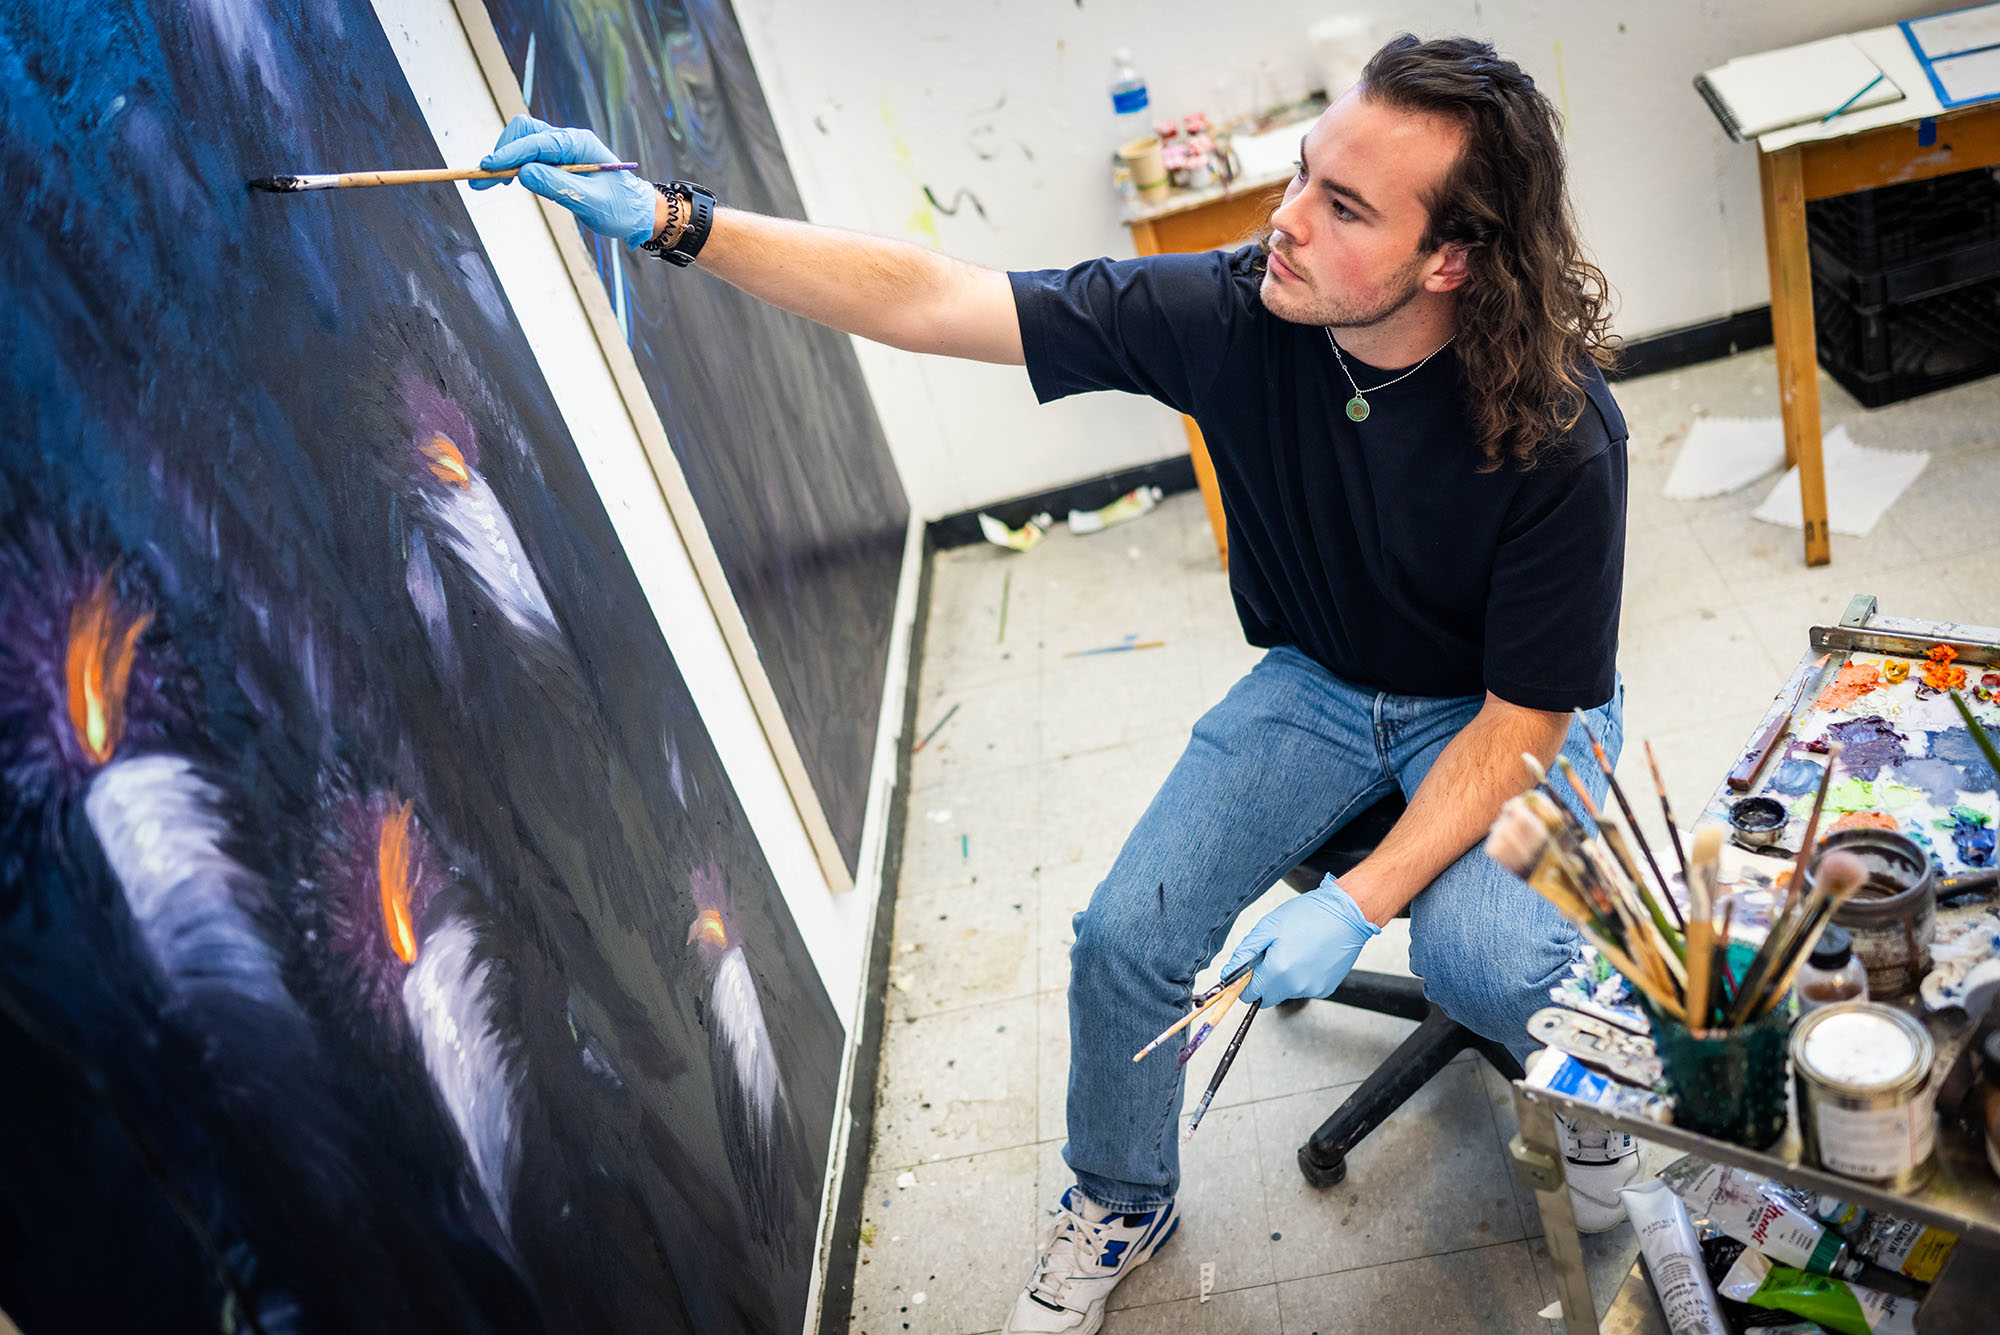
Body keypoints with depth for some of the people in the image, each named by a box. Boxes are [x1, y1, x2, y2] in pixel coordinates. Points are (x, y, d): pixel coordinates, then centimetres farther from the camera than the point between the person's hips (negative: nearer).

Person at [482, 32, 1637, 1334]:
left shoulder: (1559, 437, -29)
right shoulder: (1234, 311, -22)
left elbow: (1526, 716, -21)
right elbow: (925, 301, -22)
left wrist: (1359, 901, -32)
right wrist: (671, 217, -29)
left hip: (1493, 715, -2)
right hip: (1318, 681, 3)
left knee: (1482, 957, -29)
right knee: (1127, 937, -9)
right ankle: (1120, 1203, 24)